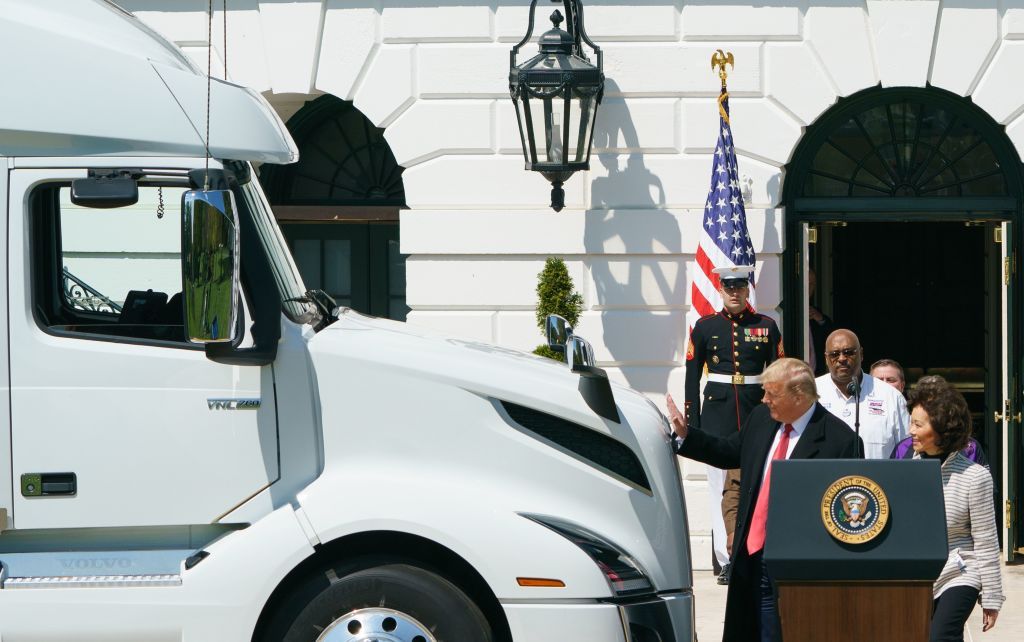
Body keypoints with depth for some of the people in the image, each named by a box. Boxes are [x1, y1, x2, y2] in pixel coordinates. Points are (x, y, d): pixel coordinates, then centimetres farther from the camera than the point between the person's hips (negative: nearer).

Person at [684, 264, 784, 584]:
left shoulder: (766, 327, 7)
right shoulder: (705, 327, 6)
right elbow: (692, 376, 7)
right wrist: (692, 423, 2)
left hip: (757, 413, 1)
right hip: (717, 412, -1)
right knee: (721, 488, -4)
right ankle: (726, 562, -4)